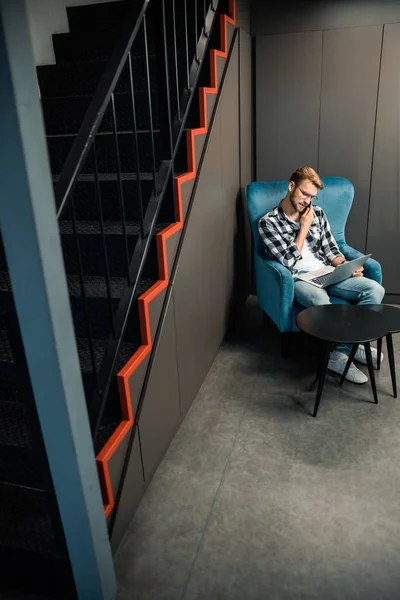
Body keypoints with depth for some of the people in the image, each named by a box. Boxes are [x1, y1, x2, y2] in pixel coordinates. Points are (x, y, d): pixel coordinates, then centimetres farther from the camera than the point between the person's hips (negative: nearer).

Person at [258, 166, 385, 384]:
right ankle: (350, 346, -9)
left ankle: (340, 352, -11)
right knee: (322, 303, -40)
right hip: (299, 279, -6)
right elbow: (288, 261, -11)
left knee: (375, 289, -18)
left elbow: (330, 249, 15)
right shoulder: (268, 222, -3)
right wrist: (304, 228, -7)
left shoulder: (317, 213, 13)